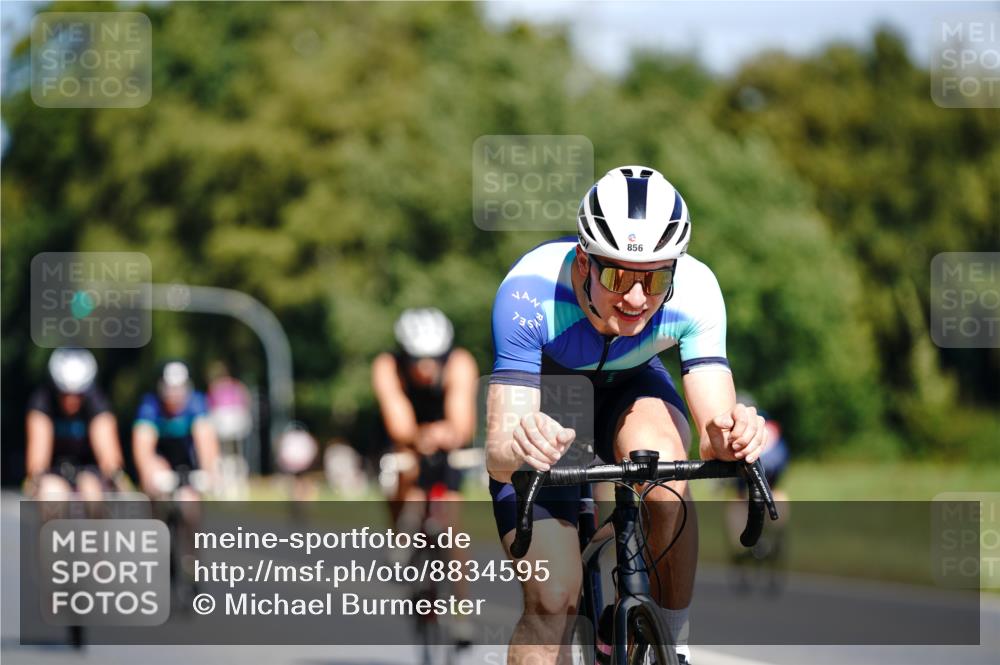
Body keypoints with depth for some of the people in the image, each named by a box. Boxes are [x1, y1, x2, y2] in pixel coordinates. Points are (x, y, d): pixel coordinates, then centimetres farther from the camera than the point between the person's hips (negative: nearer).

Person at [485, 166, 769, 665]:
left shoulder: (694, 291, -32)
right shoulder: (529, 292, -38)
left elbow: (715, 430, -36)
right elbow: (496, 454, -41)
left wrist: (728, 437, -60)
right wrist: (516, 448, -65)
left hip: (629, 390, 1)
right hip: (543, 405, -1)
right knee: (551, 597, -16)